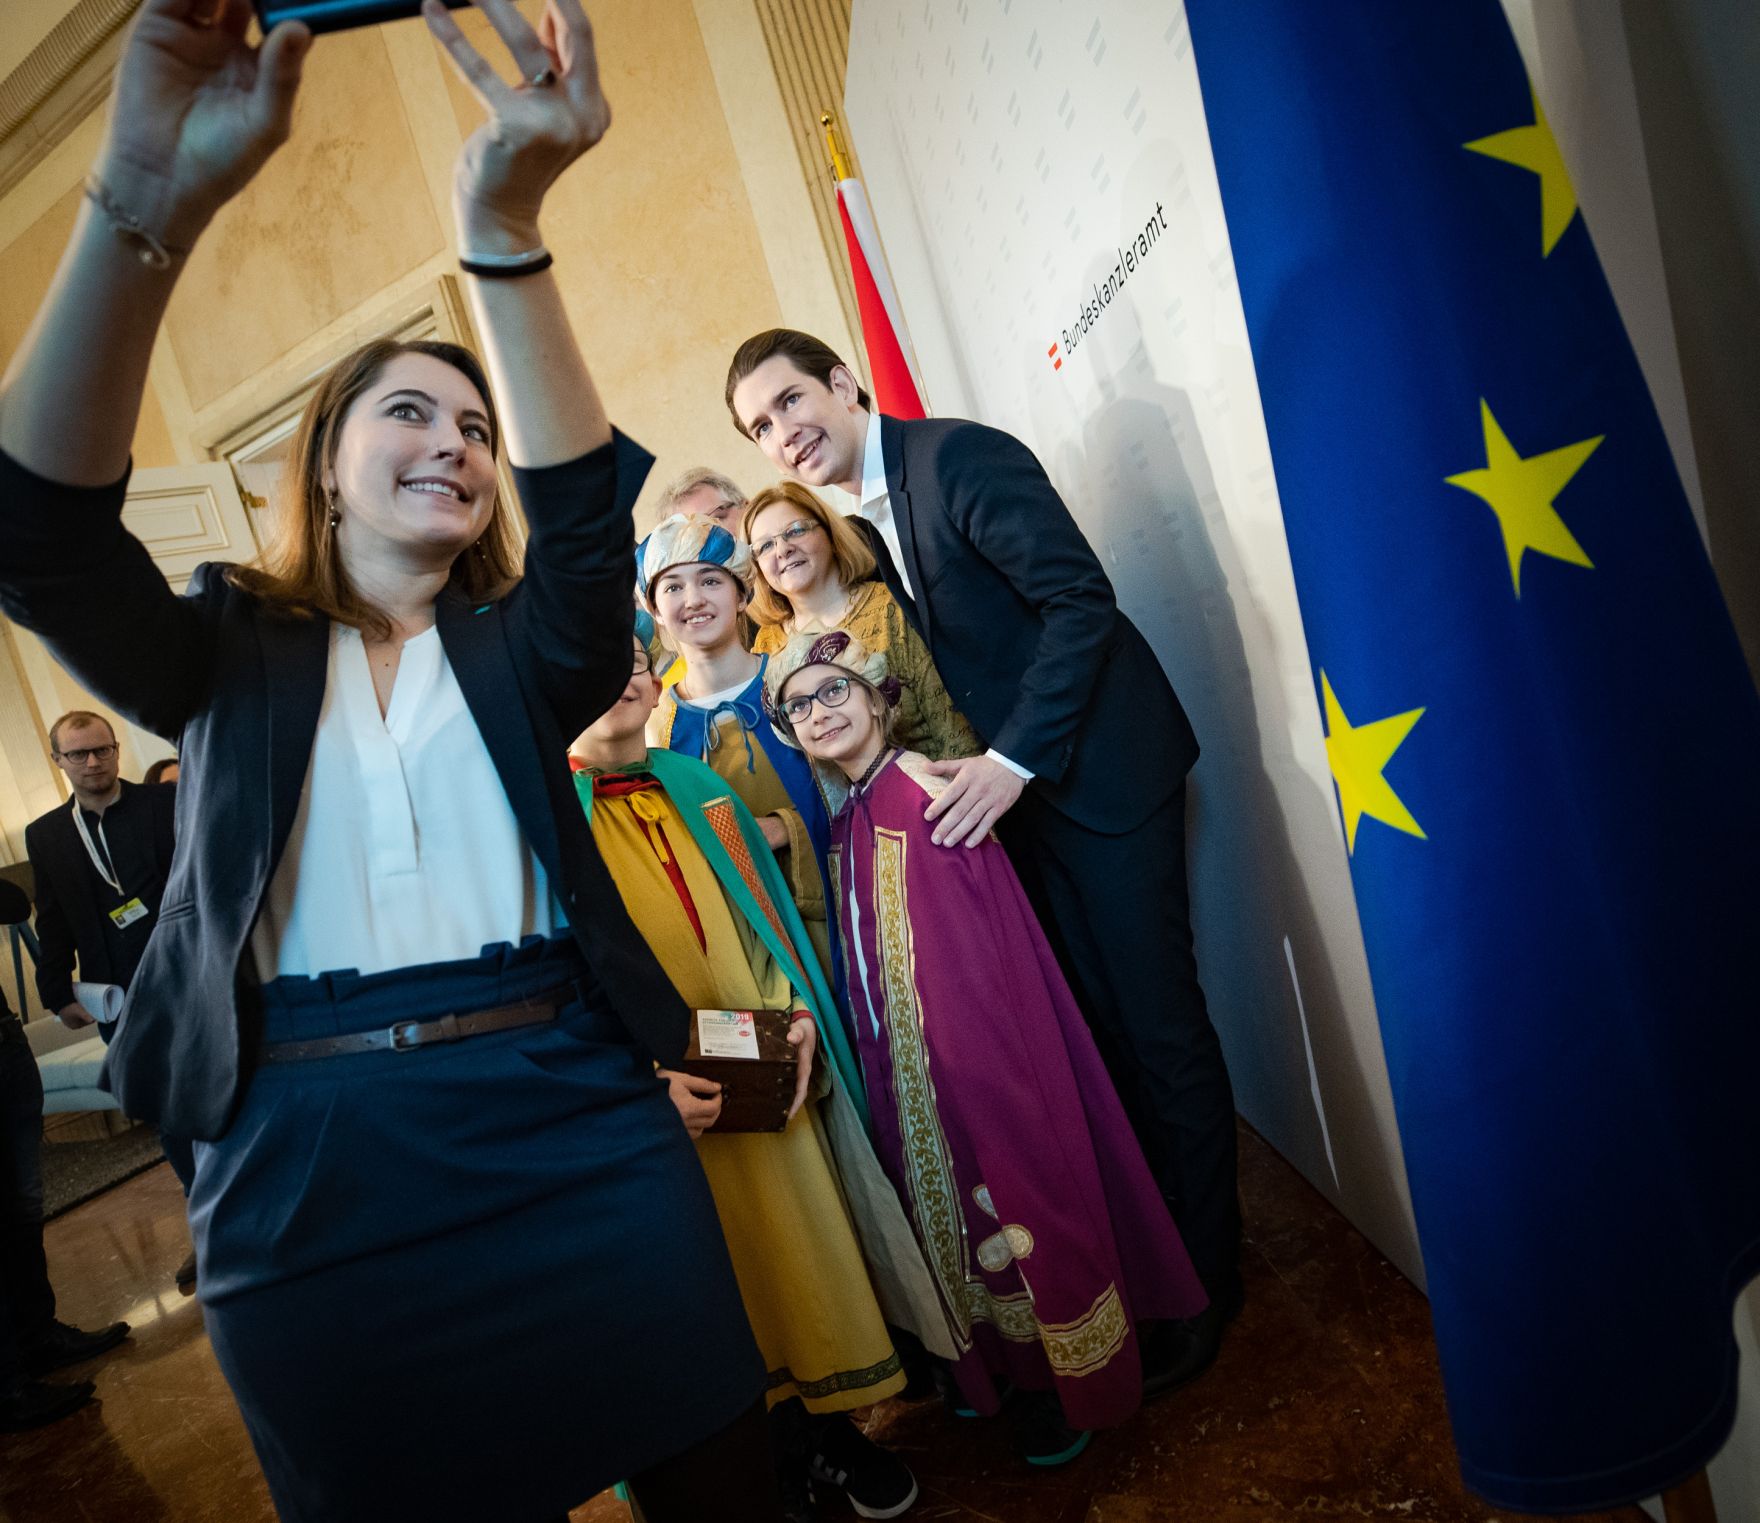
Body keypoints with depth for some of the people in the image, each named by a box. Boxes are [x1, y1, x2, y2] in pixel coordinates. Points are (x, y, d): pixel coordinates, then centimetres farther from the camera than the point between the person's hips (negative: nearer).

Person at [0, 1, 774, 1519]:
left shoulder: (518, 652, 9)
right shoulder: (231, 650, 8)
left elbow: (589, 520, -12)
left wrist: (504, 230, -25)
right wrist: (149, 200, -24)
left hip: (574, 1129, 1)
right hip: (314, 1170, 0)